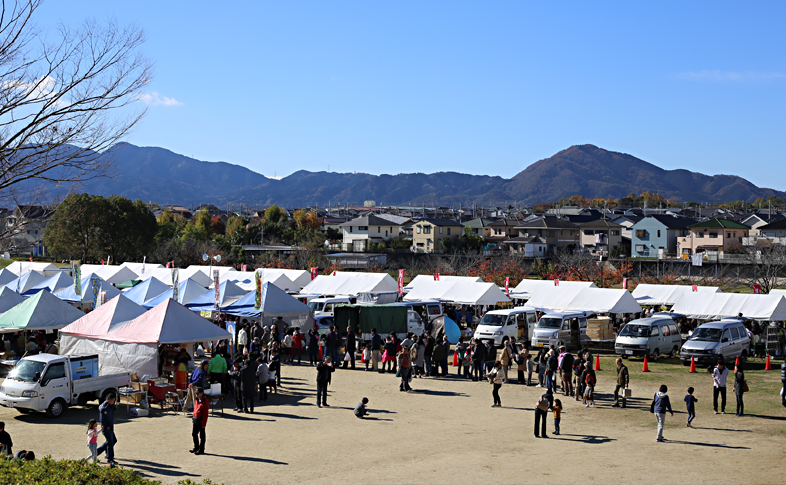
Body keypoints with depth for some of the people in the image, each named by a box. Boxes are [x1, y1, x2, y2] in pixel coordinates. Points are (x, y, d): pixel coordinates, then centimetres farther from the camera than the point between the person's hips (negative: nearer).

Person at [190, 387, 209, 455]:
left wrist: (203, 424, -19)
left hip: (201, 420, -9)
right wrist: (193, 418, 18)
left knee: (201, 435, 1)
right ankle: (196, 448, 29)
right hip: (195, 419, 9)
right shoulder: (196, 399, 10)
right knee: (194, 434, 15)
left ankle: (201, 450, 9)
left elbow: (205, 413, -17)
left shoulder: (205, 401, -16)